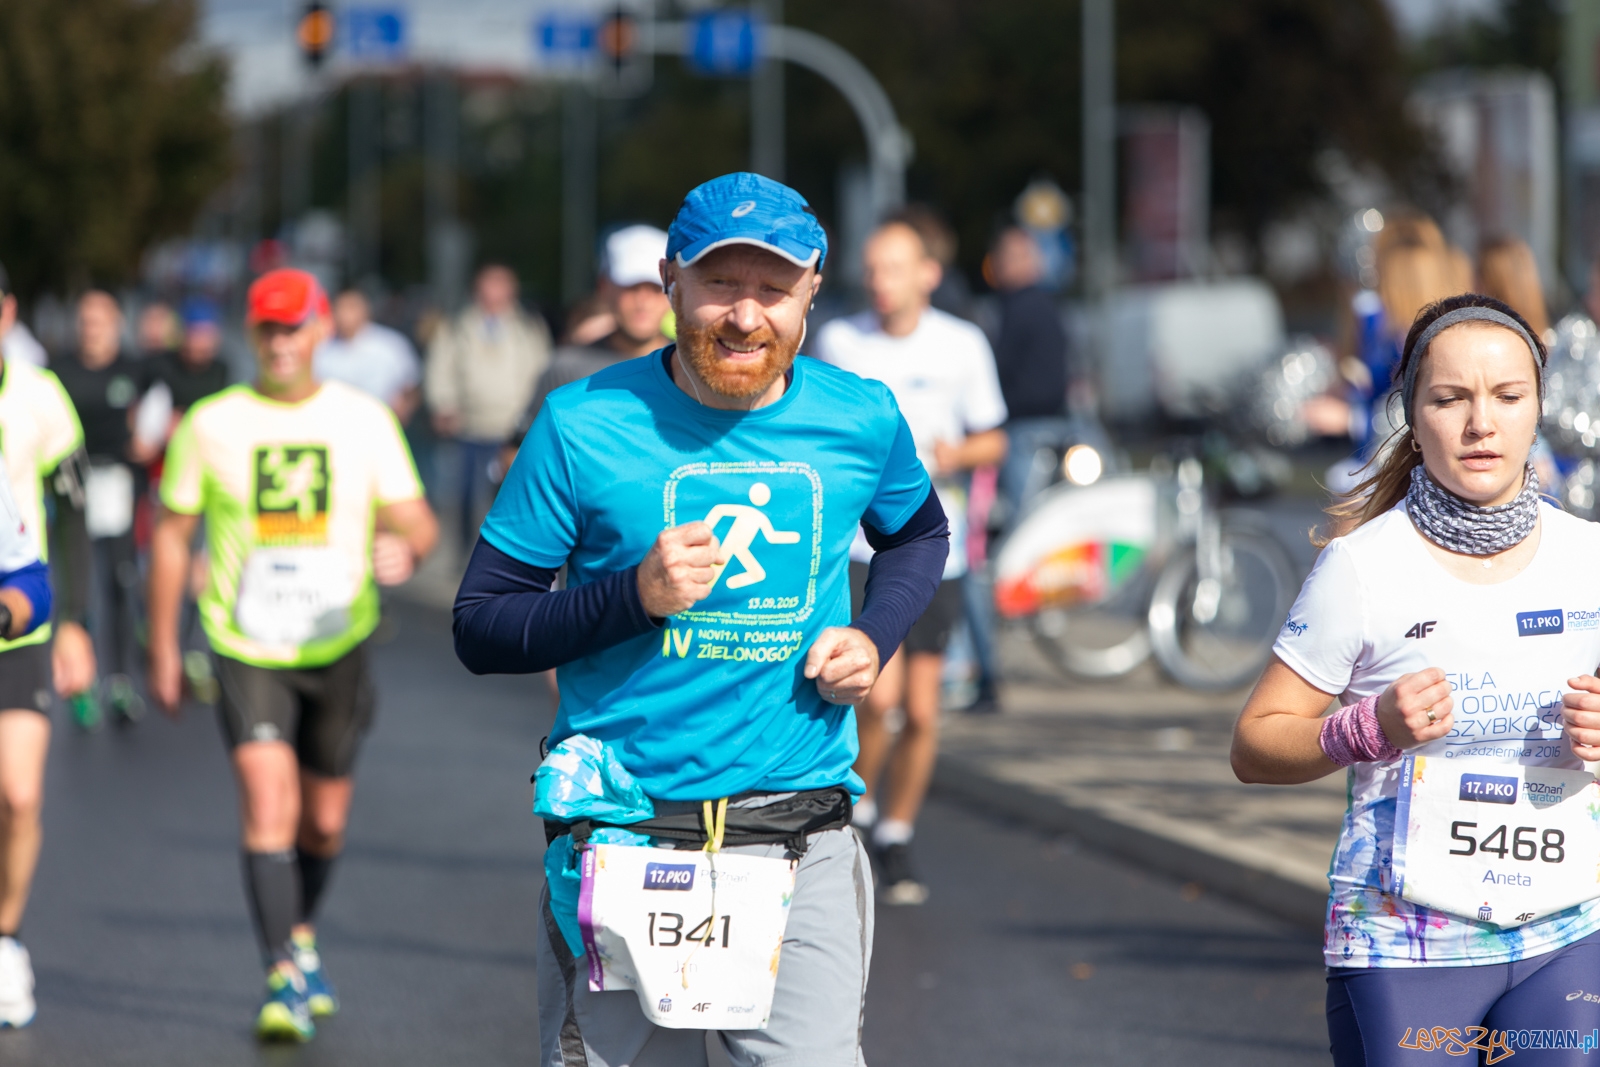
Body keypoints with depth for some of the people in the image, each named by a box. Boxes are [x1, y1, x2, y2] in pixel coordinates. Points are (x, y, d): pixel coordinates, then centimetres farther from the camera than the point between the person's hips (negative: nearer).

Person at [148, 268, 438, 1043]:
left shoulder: (364, 420, 0)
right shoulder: (211, 425, -2)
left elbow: (417, 520, -2)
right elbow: (172, 535, 5)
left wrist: (406, 548, -27)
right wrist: (162, 650, 4)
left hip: (339, 647, 2)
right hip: (246, 649, -2)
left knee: (325, 820, 12)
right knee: (268, 803, -19)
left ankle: (300, 935, 40)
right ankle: (285, 978, -18)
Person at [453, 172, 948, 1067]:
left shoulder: (861, 419, 4)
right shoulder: (585, 425, -5)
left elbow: (920, 533, 26)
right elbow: (479, 629, -2)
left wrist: (873, 639, 6)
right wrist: (634, 596, -17)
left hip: (800, 848, 1)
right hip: (622, 843, -1)